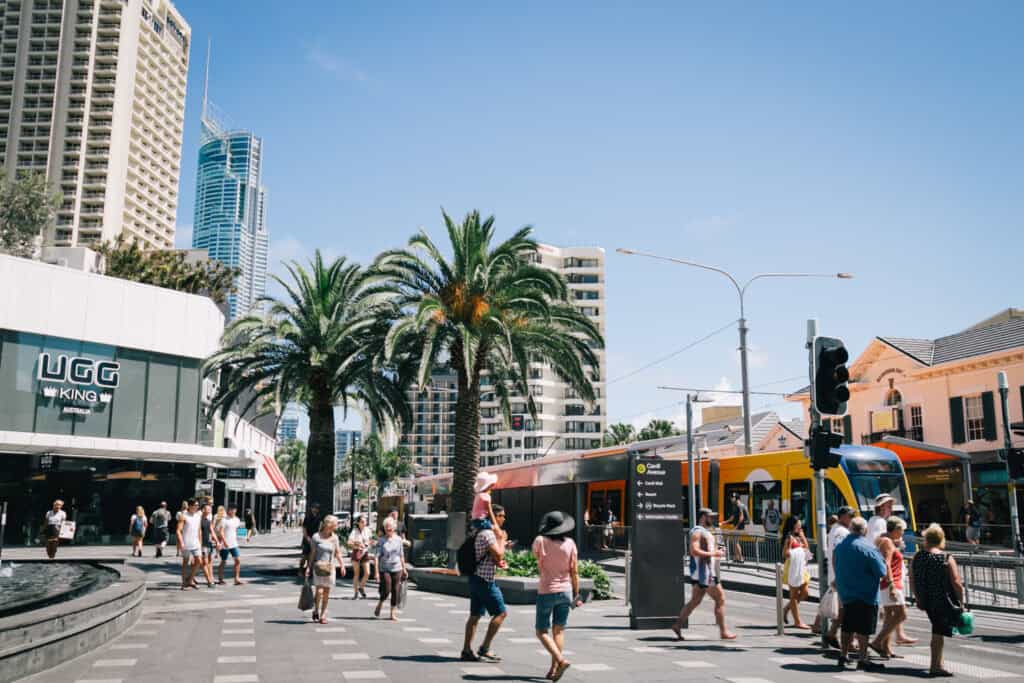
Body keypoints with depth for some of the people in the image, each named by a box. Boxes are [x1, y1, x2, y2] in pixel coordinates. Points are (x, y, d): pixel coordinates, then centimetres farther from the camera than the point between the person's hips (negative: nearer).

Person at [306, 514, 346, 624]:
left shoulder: (334, 538, 6)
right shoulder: (316, 537, -3)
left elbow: (337, 553, 11)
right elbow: (312, 553, 3)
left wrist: (342, 565, 0)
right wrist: (309, 567, 2)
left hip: (330, 568, 3)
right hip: (318, 567, -3)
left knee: (327, 593, 4)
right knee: (319, 591, -13)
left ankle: (323, 615, 16)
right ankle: (316, 610, 12)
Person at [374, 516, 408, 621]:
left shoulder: (398, 539, 5)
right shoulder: (381, 541, -4)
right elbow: (377, 556, -7)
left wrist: (404, 569, 15)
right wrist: (376, 571, -14)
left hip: (397, 569, 3)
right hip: (385, 569, -3)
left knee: (395, 591, 4)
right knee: (386, 590, -9)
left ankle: (393, 613, 15)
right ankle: (380, 604, 20)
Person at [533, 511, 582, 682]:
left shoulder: (541, 541, -10)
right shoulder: (570, 543, -3)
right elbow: (574, 572, 0)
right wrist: (576, 594, 8)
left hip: (546, 591, -3)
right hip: (565, 591, 3)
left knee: (542, 631, 4)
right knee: (558, 631, 12)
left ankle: (561, 660, -15)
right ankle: (553, 668, 9)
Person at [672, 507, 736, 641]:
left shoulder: (705, 532, 19)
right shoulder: (697, 532, -13)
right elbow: (694, 551, -23)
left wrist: (716, 553, 12)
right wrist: (713, 554, -21)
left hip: (707, 571, 10)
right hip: (702, 571, -10)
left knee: (695, 601, 10)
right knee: (720, 599, -4)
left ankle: (677, 625, 10)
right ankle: (723, 632, 2)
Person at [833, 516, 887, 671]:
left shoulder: (839, 546, 4)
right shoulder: (868, 548, -15)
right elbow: (882, 572, -13)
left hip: (846, 593, 6)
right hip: (866, 595, -6)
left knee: (847, 626, 15)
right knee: (864, 629, 0)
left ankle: (843, 656, 20)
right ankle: (862, 660, 1)